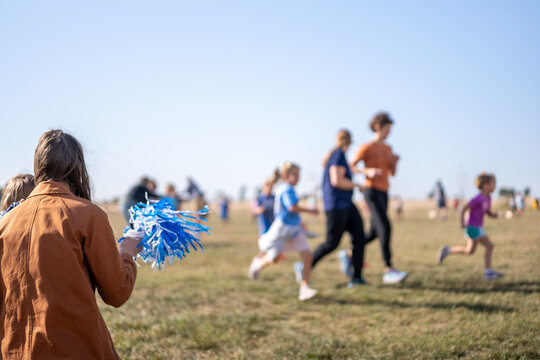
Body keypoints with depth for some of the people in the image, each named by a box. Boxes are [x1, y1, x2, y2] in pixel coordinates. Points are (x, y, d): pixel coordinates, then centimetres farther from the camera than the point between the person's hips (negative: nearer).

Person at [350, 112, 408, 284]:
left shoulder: (387, 148, 15)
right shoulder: (367, 147, -7)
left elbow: (392, 173, 16)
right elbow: (349, 167, -5)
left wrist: (395, 161, -5)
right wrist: (367, 171, -21)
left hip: (383, 193, 8)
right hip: (372, 192, -8)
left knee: (374, 233, 10)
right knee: (386, 228, -19)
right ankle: (388, 270, -22)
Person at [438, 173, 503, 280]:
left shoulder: (488, 198, 6)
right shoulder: (478, 198, -21)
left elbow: (489, 212, 16)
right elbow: (464, 208, -18)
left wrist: (493, 214, -5)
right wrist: (462, 222, -21)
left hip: (477, 227, 10)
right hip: (473, 227, -10)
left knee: (470, 251, 20)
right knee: (490, 246, -10)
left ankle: (447, 251, 29)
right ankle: (488, 271, -5)